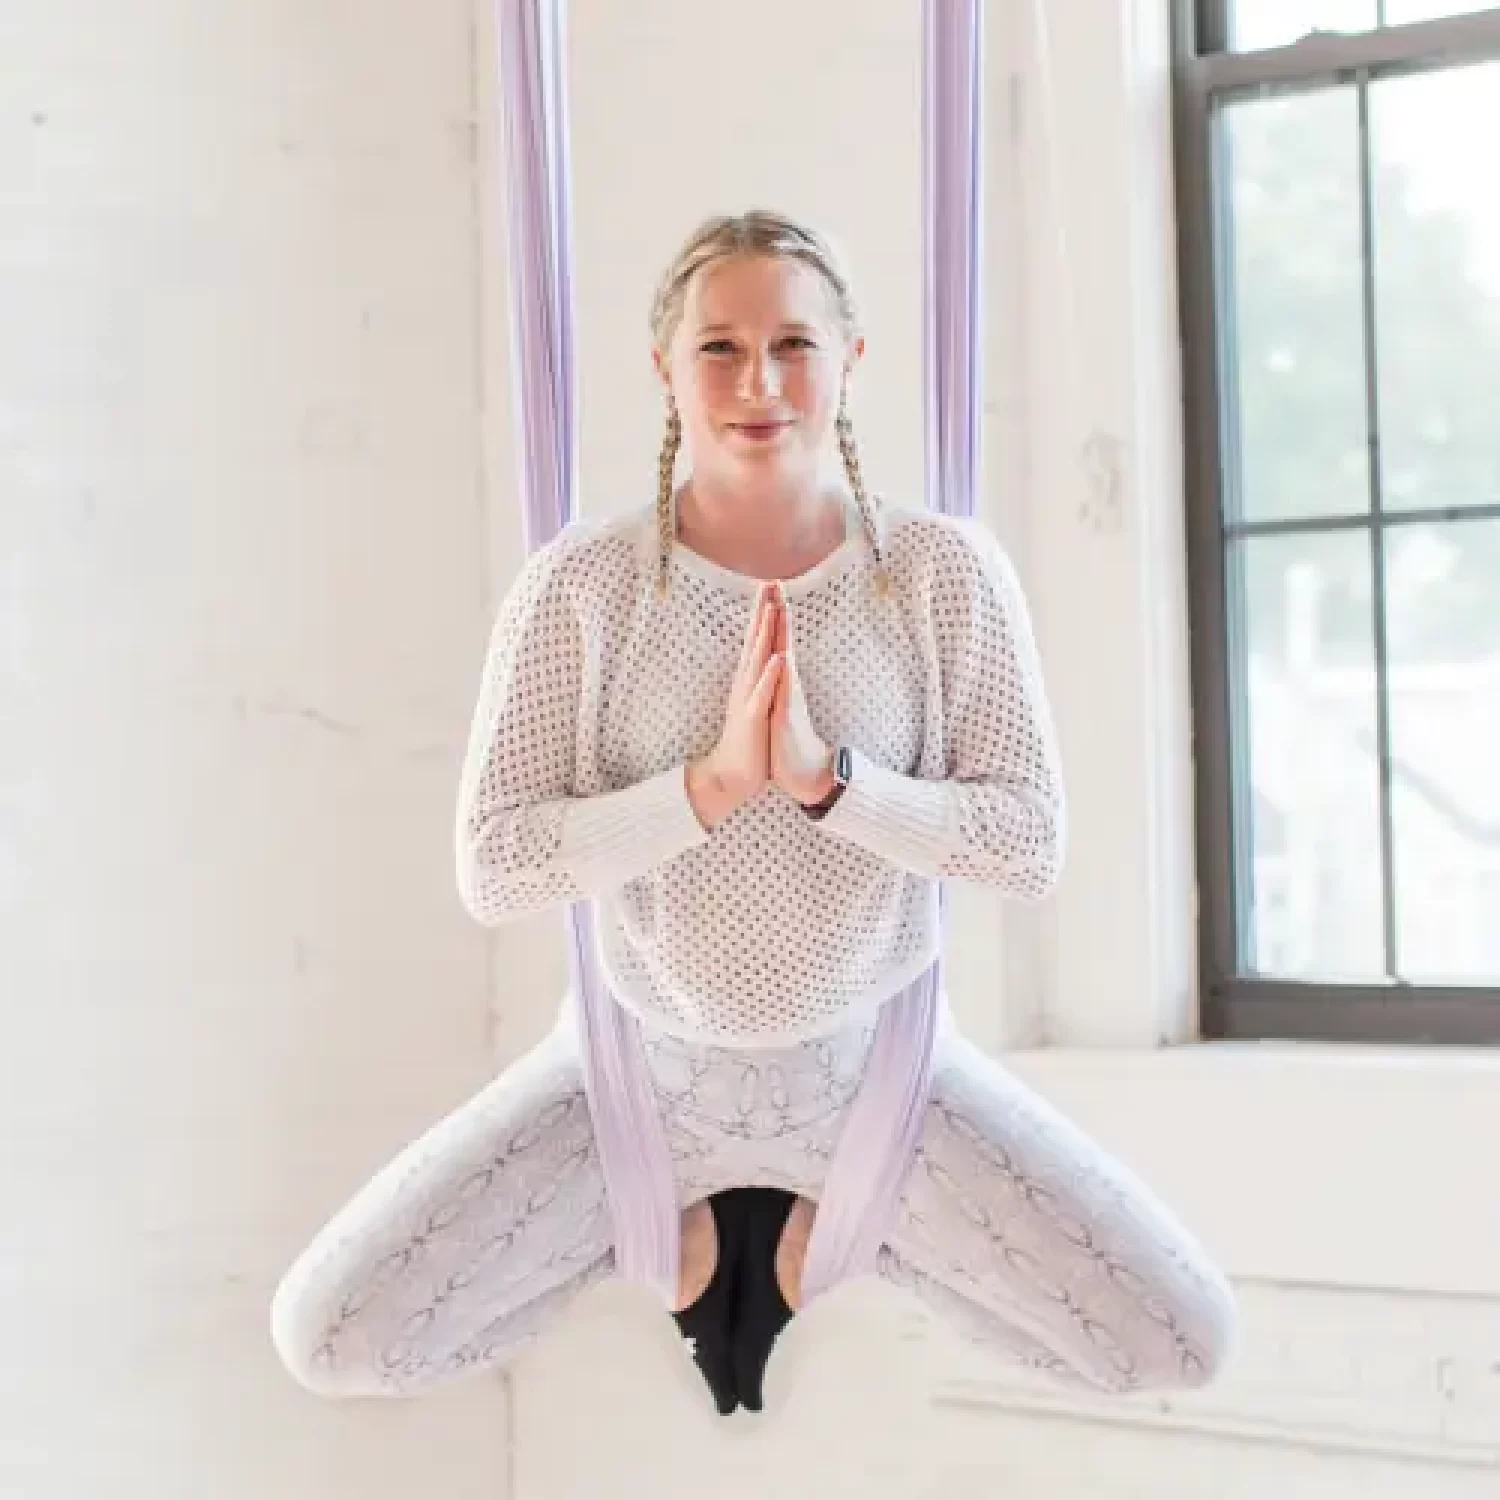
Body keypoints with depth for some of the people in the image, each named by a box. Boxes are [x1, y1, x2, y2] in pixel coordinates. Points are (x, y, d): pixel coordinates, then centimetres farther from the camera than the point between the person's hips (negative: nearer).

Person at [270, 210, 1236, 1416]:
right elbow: (492, 867, -17)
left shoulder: (945, 570, -12)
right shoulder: (584, 580, -14)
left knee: (1183, 1343, -11)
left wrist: (827, 778, -29)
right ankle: (681, 1225, 13)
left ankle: (831, 1220, 13)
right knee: (329, 1337, -12)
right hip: (649, 1066, 0)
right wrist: (710, 782, -30)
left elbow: (1034, 842, -14)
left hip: (870, 1064, 1)